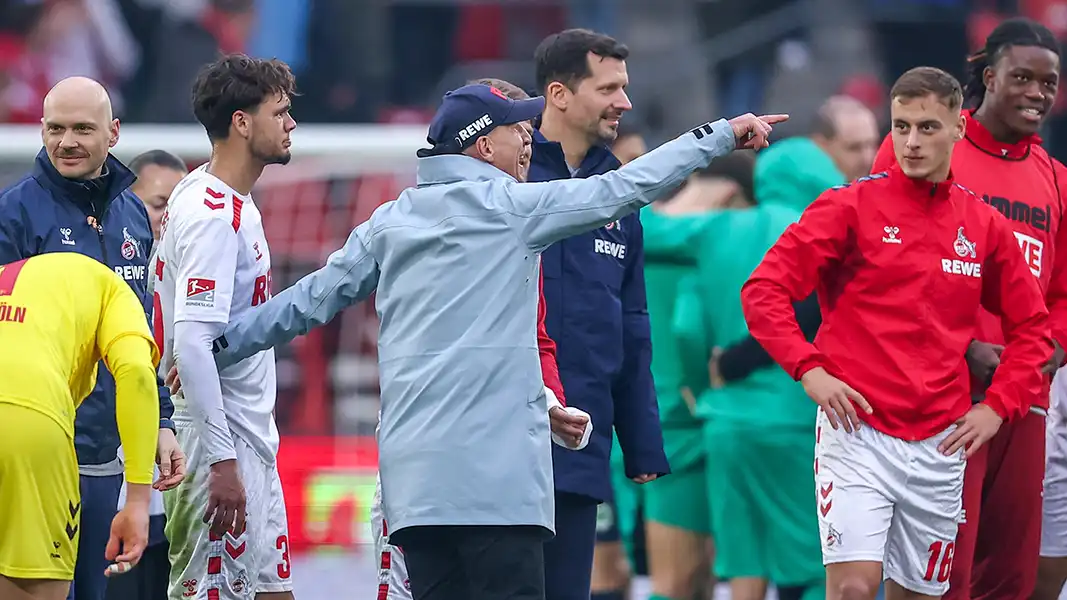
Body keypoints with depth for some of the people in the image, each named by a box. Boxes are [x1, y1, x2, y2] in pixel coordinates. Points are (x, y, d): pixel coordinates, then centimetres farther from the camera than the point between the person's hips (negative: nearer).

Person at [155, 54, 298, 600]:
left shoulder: (229, 202, 13)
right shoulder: (212, 215, -17)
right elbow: (191, 342, -24)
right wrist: (221, 461, -26)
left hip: (252, 439, 10)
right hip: (222, 441, -10)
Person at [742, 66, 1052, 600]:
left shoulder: (985, 226, 9)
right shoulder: (852, 205, -2)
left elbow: (1032, 327, 19)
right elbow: (763, 291, -4)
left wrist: (998, 406, 6)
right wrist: (808, 370, -14)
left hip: (940, 445, 4)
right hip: (858, 431, -4)